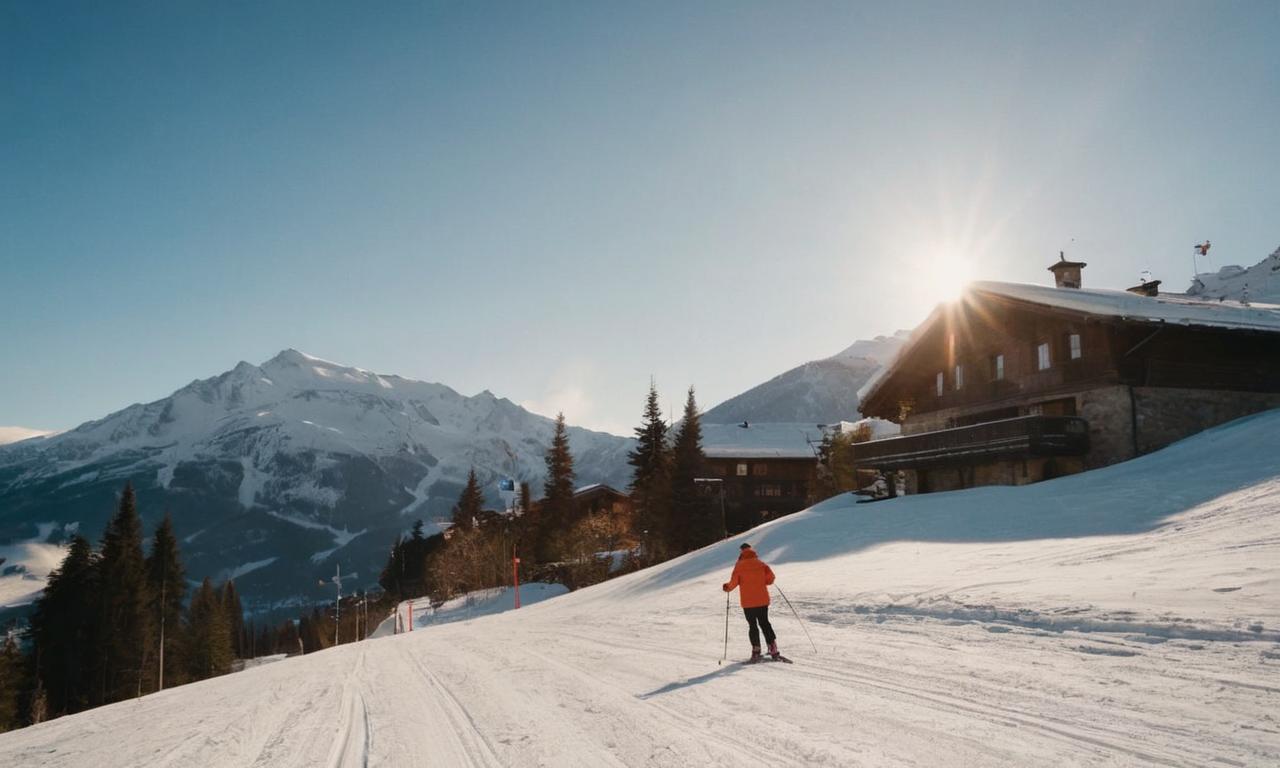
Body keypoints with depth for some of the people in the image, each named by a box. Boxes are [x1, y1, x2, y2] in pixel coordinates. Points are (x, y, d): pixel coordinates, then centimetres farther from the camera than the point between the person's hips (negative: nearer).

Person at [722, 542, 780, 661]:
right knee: (764, 623, 13)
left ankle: (756, 651, 0)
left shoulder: (739, 565, -7)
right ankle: (773, 649, 5)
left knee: (752, 625, 6)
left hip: (748, 602, -3)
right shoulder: (760, 563, 1)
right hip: (763, 600, 3)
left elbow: (733, 582, -10)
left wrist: (727, 587, 10)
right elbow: (771, 577, -2)